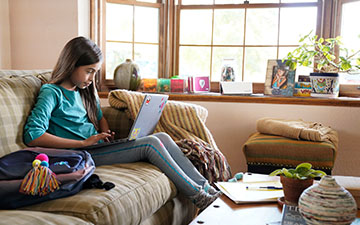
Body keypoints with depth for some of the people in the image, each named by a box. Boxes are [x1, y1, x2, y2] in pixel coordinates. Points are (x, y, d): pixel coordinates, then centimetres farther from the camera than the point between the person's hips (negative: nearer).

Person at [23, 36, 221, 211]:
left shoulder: (85, 91, 16)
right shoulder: (51, 93, -8)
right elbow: (32, 136, -20)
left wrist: (106, 134, 6)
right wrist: (84, 142, -20)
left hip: (98, 147, 8)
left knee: (162, 137, -8)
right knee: (151, 144, -20)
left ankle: (205, 187, -8)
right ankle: (198, 196, -13)